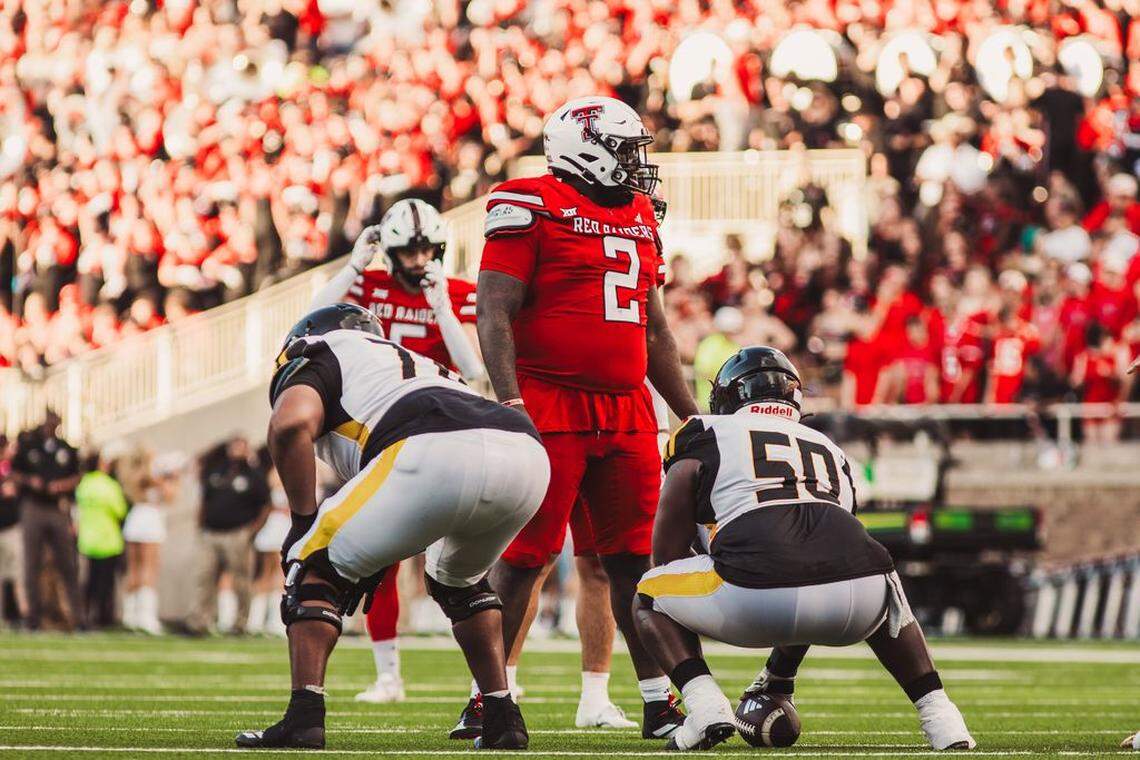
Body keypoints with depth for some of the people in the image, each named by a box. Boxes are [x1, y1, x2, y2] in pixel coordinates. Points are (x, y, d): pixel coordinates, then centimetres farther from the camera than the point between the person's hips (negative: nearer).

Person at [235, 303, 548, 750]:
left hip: (438, 460, -7)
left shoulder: (315, 357, 24)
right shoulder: (419, 365, 44)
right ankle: (503, 718, 24)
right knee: (459, 579, 35)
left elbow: (291, 424, 1)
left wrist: (303, 521, 12)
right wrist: (377, 560, 43)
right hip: (528, 450, 7)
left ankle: (304, 718, -1)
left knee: (316, 567, 13)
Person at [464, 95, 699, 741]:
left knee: (637, 557, 5)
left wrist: (692, 414, 21)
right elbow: (496, 313, -10)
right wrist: (509, 398, -22)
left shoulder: (639, 216, 17)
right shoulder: (531, 208, -5)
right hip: (550, 407, -7)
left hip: (626, 413, 7)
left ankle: (659, 702, 9)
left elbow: (653, 329, 23)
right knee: (525, 555, -5)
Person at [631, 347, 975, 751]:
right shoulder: (830, 451, 37)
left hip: (758, 593, -4)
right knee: (885, 609, 43)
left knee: (648, 600, 26)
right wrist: (779, 677, 57)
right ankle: (938, 714, 22)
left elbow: (668, 556, 26)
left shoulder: (706, 436, 24)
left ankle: (705, 704, 1)